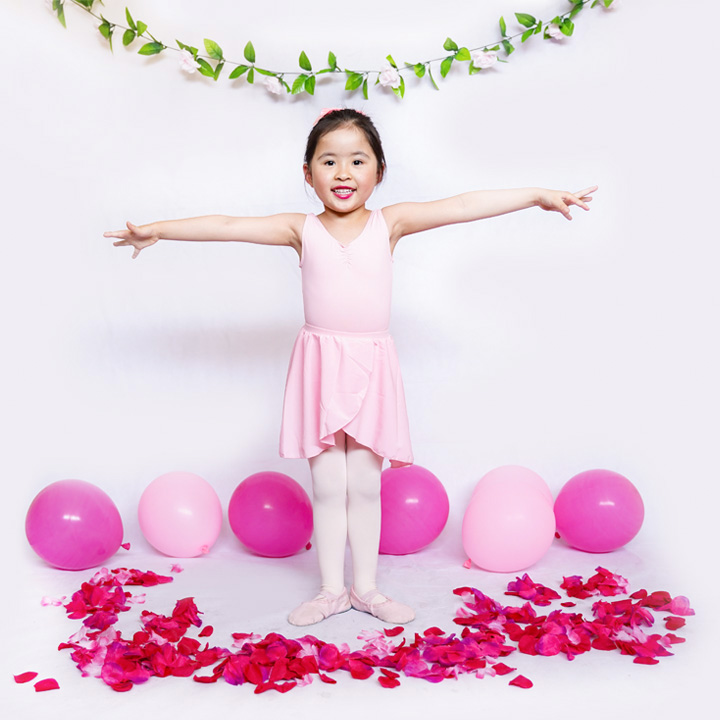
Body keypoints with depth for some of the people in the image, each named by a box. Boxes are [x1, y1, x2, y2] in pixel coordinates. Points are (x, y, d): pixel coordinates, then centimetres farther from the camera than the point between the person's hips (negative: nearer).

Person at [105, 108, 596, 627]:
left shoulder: (390, 223, 1)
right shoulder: (302, 230, 2)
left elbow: (462, 207, -7)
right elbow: (226, 226, 0)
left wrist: (538, 195, -11)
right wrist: (158, 230, -1)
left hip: (372, 367, 0)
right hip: (321, 366, 0)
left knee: (364, 484, 8)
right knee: (327, 486, 7)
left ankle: (366, 587, 24)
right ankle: (332, 589, 22)